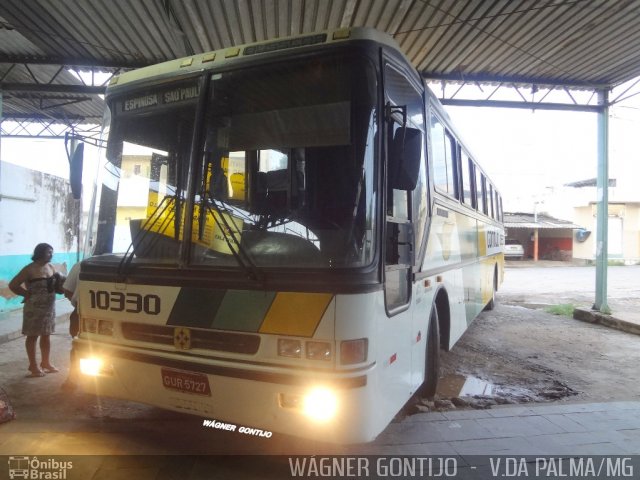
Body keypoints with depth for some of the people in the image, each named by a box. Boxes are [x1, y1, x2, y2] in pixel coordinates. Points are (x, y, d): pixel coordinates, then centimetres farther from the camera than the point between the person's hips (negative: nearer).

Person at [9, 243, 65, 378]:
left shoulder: (51, 267, 6)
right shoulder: (30, 269, -15)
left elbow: (55, 285, 18)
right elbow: (12, 285, -16)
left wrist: (60, 285, -4)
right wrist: (28, 294, -11)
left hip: (49, 307, 7)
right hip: (34, 308, -7)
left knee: (46, 335, 15)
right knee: (33, 336, 6)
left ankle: (45, 362, 27)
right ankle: (33, 365, 17)